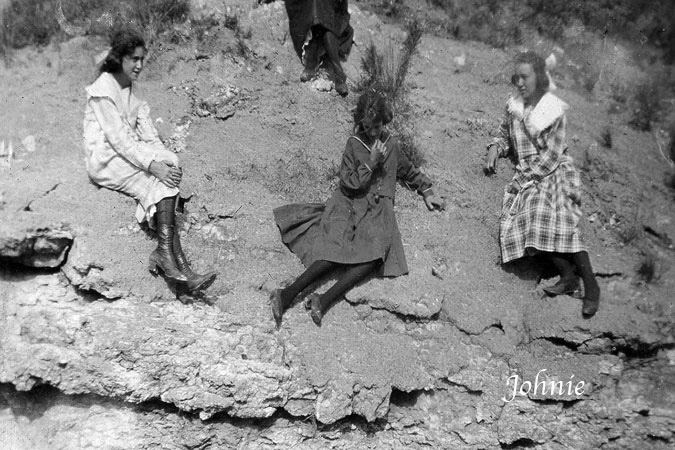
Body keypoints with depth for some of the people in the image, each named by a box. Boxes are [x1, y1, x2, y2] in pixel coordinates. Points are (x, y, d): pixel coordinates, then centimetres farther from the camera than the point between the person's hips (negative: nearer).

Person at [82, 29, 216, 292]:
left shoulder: (129, 88, 16)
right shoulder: (103, 89, -10)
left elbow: (146, 131, 9)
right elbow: (117, 138, -19)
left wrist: (164, 159, -10)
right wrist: (152, 164, -28)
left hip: (130, 151, 7)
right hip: (105, 159, -7)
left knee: (169, 175, -23)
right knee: (163, 183, -26)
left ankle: (165, 253, -30)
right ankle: (169, 256, -29)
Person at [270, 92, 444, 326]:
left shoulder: (392, 144, 17)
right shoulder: (354, 143, 7)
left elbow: (409, 171, 34)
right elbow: (349, 183, -1)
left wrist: (427, 192, 25)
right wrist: (371, 162, -6)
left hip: (378, 208, 2)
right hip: (350, 203, -2)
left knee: (377, 253, -30)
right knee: (340, 249, -30)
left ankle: (325, 299, -40)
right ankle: (289, 293, -37)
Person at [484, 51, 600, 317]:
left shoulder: (554, 111, -7)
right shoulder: (513, 106, 9)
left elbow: (552, 156, -10)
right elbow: (504, 136, 23)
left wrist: (526, 178, -14)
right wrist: (495, 148, 2)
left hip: (554, 173, -5)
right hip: (526, 177, 5)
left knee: (560, 223, -26)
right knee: (519, 222, -20)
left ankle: (591, 286, -17)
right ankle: (568, 275, -9)